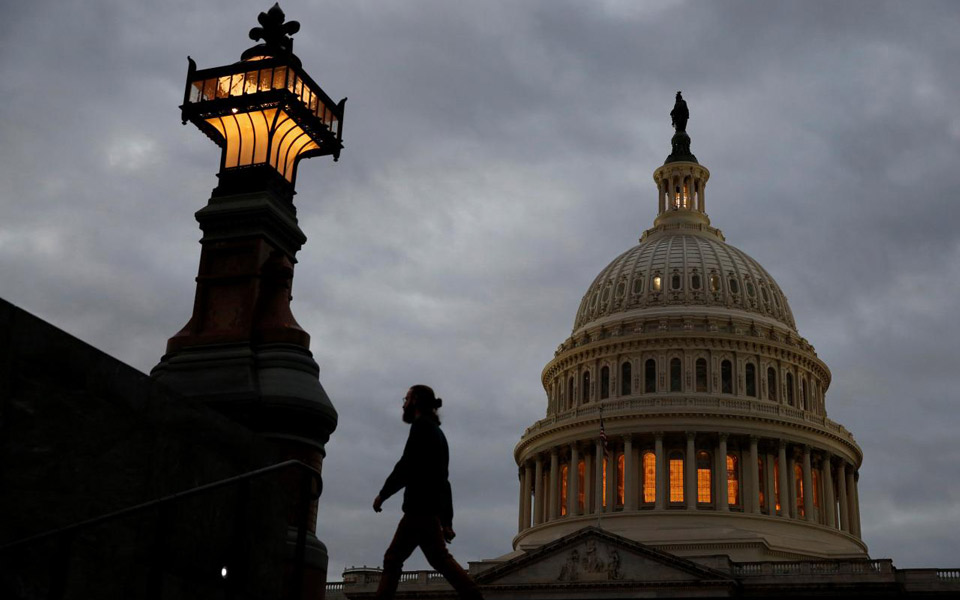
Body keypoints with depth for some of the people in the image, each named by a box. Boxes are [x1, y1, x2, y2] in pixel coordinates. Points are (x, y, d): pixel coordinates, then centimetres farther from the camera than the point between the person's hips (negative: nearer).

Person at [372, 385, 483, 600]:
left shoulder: (422, 426, -3)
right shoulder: (436, 432, 25)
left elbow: (407, 465, -14)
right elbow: (443, 480, 22)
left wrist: (382, 494, -5)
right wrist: (446, 521, 20)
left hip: (421, 507, -9)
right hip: (428, 509, 9)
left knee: (440, 558, -10)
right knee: (393, 558, 5)